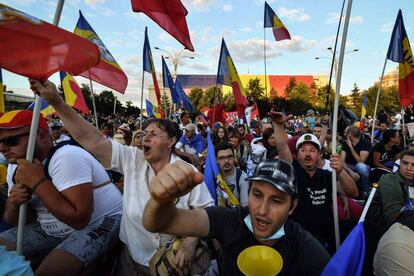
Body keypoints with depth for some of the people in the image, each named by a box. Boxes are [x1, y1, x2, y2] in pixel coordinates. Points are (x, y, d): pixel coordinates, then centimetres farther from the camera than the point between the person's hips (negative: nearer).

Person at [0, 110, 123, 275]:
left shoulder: (66, 157, -25)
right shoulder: (15, 167, 4)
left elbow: (79, 219, -33)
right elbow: (14, 221, 10)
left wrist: (37, 181, -28)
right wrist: (14, 204, -14)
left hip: (99, 224, -8)